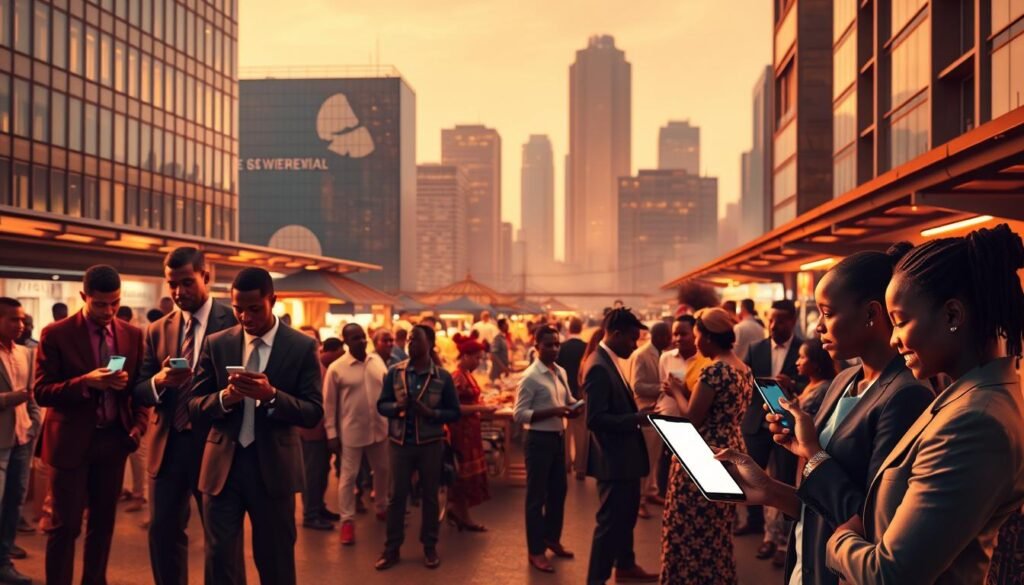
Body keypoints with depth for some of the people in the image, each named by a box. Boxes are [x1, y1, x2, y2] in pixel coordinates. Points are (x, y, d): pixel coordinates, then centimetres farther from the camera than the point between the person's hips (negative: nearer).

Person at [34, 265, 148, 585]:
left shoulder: (133, 335, 2)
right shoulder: (56, 334, -8)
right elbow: (41, 392, -10)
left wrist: (138, 427, -6)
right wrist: (85, 382, -25)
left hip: (114, 440, 4)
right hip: (72, 441, -3)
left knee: (103, 522, 13)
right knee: (65, 525, 2)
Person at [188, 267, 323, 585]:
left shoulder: (302, 347, -3)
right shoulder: (216, 344, 3)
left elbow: (313, 413, -6)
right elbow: (195, 407, 4)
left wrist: (272, 395, -24)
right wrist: (225, 398, -18)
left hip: (274, 466, -1)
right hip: (223, 465, 2)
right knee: (220, 559, 4)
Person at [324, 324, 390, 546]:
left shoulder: (378, 361, 1)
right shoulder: (336, 368, -11)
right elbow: (329, 404, -7)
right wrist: (331, 434, -8)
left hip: (379, 428, 5)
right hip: (351, 431, -4)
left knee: (382, 471, 18)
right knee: (348, 477, 4)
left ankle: (382, 508, 39)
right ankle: (347, 520, 16)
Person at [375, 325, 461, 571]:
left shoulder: (443, 376, -5)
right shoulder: (395, 372, 0)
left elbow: (454, 412, -3)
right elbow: (381, 404, 2)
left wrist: (430, 413, -20)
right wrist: (397, 406, -19)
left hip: (430, 444, -1)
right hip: (400, 442, 1)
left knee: (430, 496, 10)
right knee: (397, 496, 7)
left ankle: (430, 547, 24)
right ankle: (392, 548, 18)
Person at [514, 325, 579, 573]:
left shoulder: (561, 372, 7)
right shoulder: (530, 377, -15)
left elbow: (569, 400, 18)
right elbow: (519, 414, -19)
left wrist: (573, 407, -6)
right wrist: (552, 412, -26)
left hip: (559, 437, 8)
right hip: (539, 440, -8)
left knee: (558, 491, 19)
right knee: (537, 496, 3)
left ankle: (552, 539, 37)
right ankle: (536, 551, 13)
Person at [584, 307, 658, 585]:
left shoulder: (610, 361, 8)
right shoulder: (599, 367, -23)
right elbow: (595, 418, -28)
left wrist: (639, 415, 3)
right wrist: (637, 418, -26)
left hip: (625, 455, 11)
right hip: (613, 458, -11)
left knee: (626, 514, 24)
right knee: (611, 520, 0)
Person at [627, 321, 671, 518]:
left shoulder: (660, 354, 8)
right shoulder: (640, 355, -16)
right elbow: (637, 387, -22)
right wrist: (662, 387, -28)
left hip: (658, 411, 8)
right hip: (645, 413, -8)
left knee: (654, 457, 16)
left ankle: (651, 492, 29)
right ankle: (638, 500, 6)